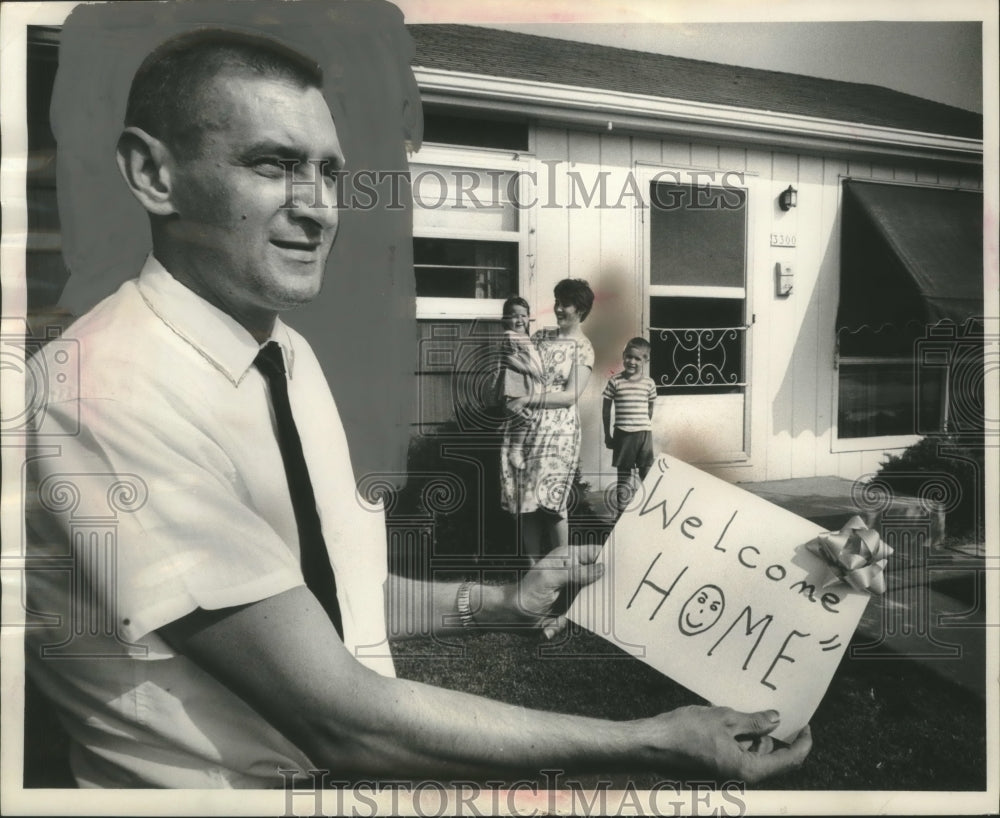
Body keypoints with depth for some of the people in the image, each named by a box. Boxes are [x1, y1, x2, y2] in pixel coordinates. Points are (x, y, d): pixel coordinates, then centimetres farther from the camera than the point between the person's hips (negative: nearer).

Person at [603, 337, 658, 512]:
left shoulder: (649, 383, 2)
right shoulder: (615, 381, -3)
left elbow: (650, 409, 14)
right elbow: (606, 409, 3)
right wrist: (607, 434, 4)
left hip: (644, 433, 2)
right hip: (623, 433, -2)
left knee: (647, 475, 5)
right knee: (623, 475, 6)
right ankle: (622, 511, 13)